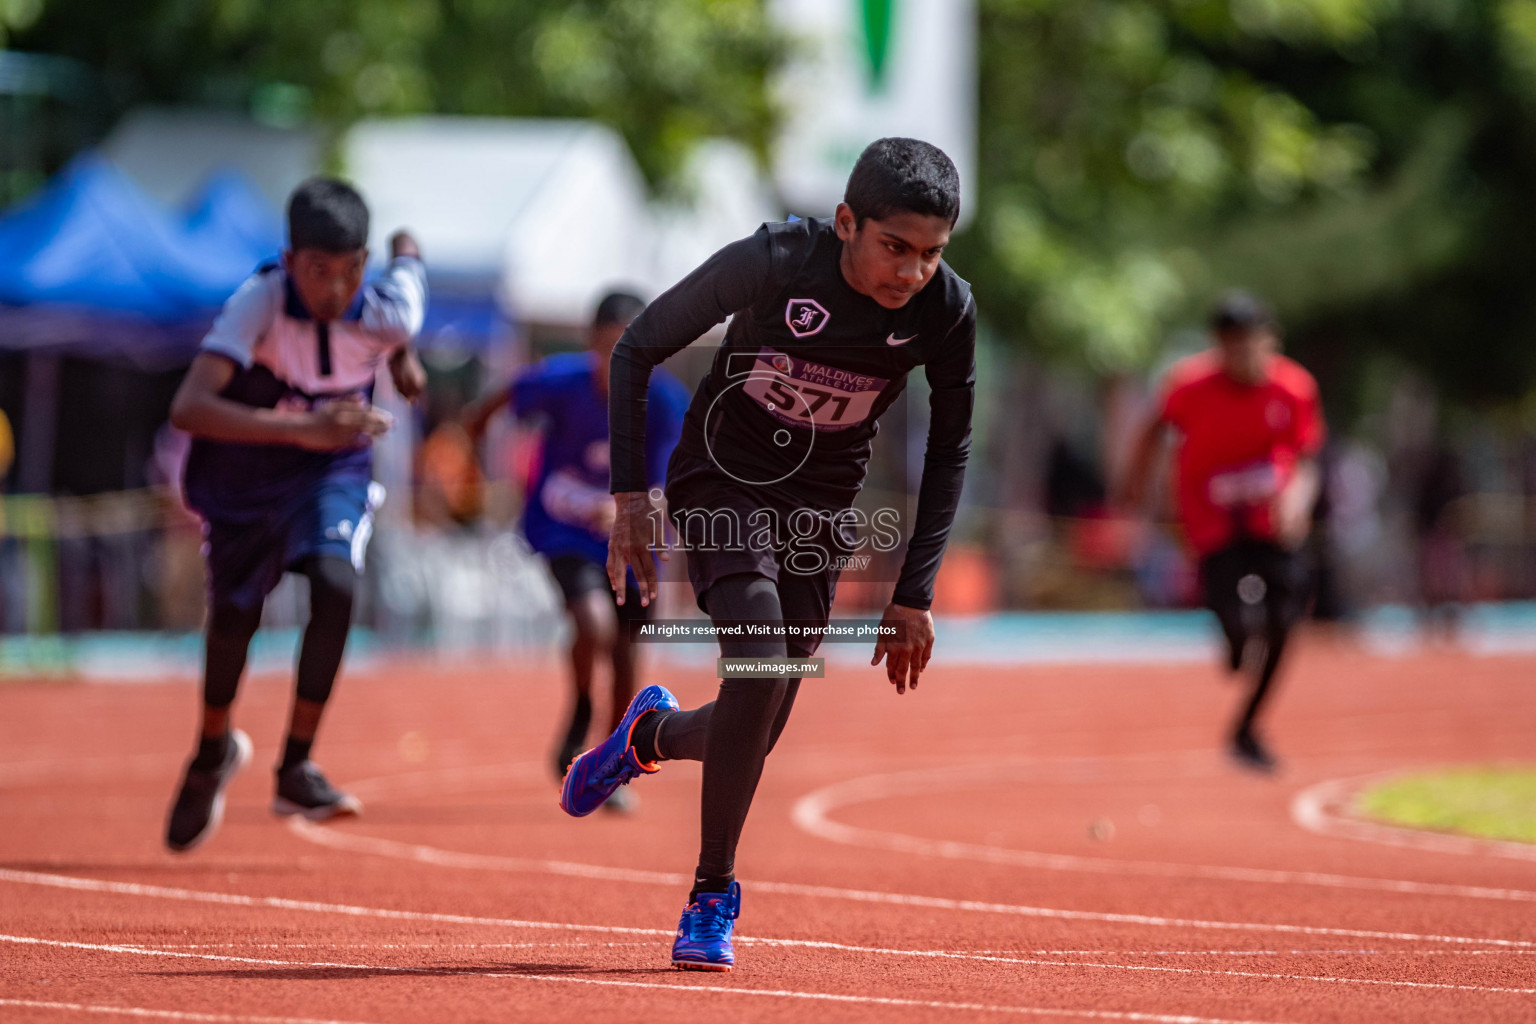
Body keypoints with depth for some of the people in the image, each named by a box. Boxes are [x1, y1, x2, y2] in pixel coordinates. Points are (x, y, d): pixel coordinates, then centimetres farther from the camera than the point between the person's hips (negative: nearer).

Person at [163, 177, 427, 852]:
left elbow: (406, 249, 3)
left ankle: (296, 769, -13)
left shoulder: (390, 312, -24)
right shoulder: (259, 304, -34)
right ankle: (213, 753, 42)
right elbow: (187, 408, -46)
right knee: (234, 619, 9)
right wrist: (301, 428, -55)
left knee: (335, 584, -25)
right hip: (244, 472, -1)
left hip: (332, 472, 1)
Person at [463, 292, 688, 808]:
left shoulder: (665, 401, -23)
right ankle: (579, 716, 4)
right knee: (593, 622, -26)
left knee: (625, 649, 6)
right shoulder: (560, 381, -25)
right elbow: (514, 392, -2)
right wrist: (480, 414, 18)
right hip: (563, 526, -2)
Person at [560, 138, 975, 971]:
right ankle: (711, 894, -11)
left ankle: (651, 733, 40)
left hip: (820, 509, 3)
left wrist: (914, 594, -4)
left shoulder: (945, 310, -17)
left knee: (754, 739, 4)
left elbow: (949, 450, -1)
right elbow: (637, 350, -12)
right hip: (721, 479, -3)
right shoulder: (769, 266, -26)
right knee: (762, 669, -25)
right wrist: (631, 497, -16)